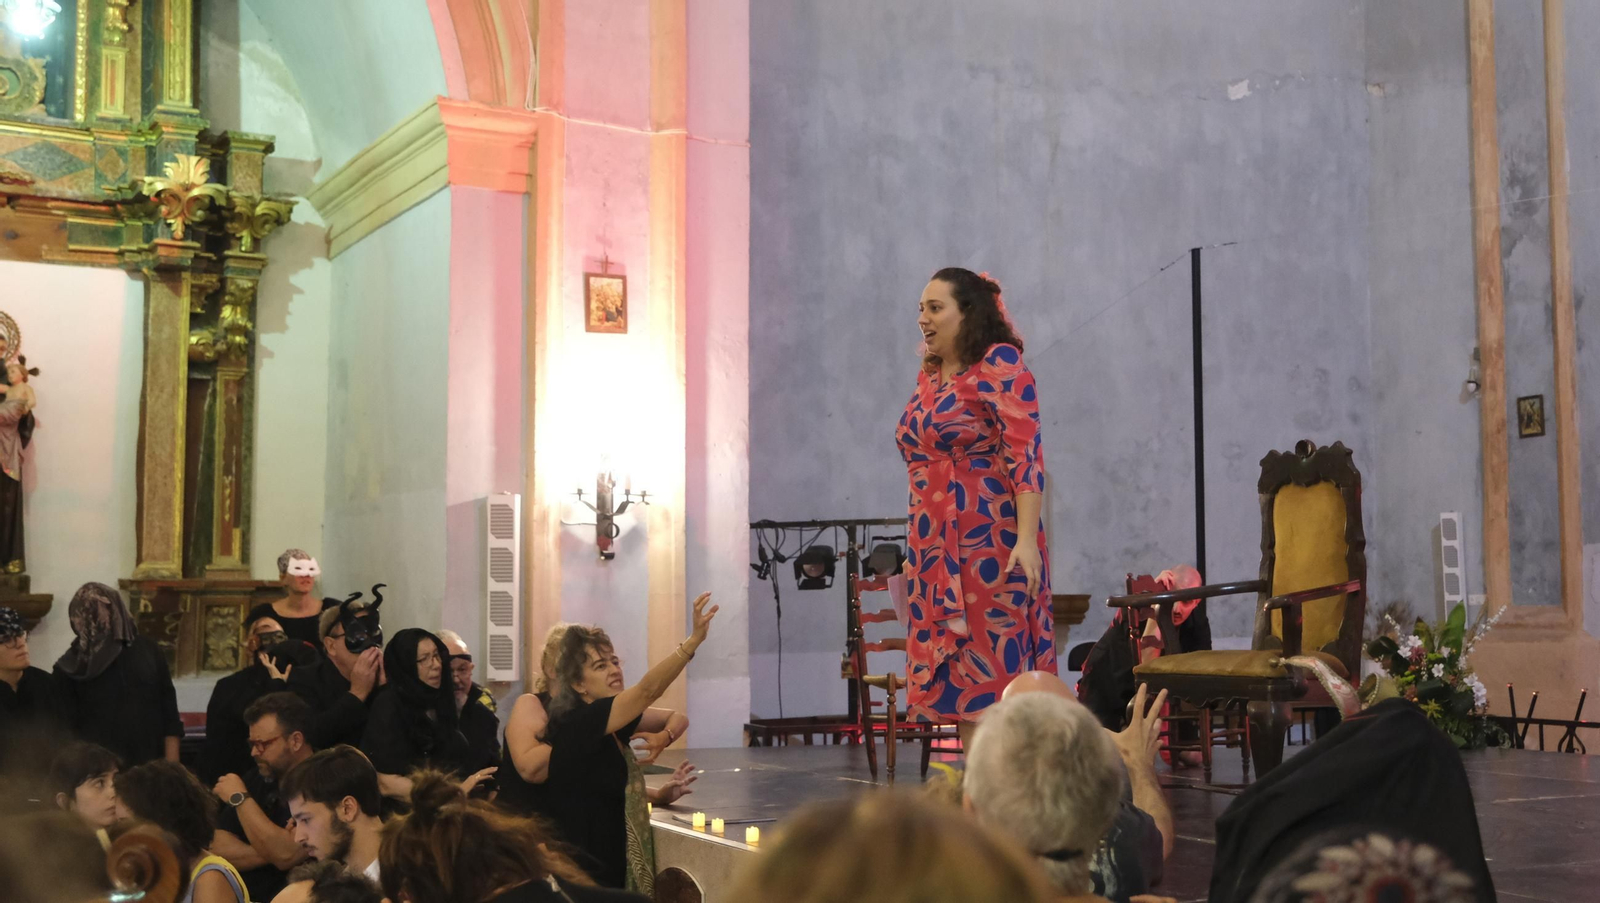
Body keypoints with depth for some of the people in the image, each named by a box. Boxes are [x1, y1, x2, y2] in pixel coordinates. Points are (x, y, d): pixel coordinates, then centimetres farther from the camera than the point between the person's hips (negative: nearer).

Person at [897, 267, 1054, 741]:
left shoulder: (999, 365, -6)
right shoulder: (929, 376, 16)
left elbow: (1025, 455, -14)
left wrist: (1027, 538, -24)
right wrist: (918, 552, 19)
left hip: (989, 544, -7)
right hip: (937, 550, 7)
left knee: (991, 675, -8)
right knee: (956, 679, 6)